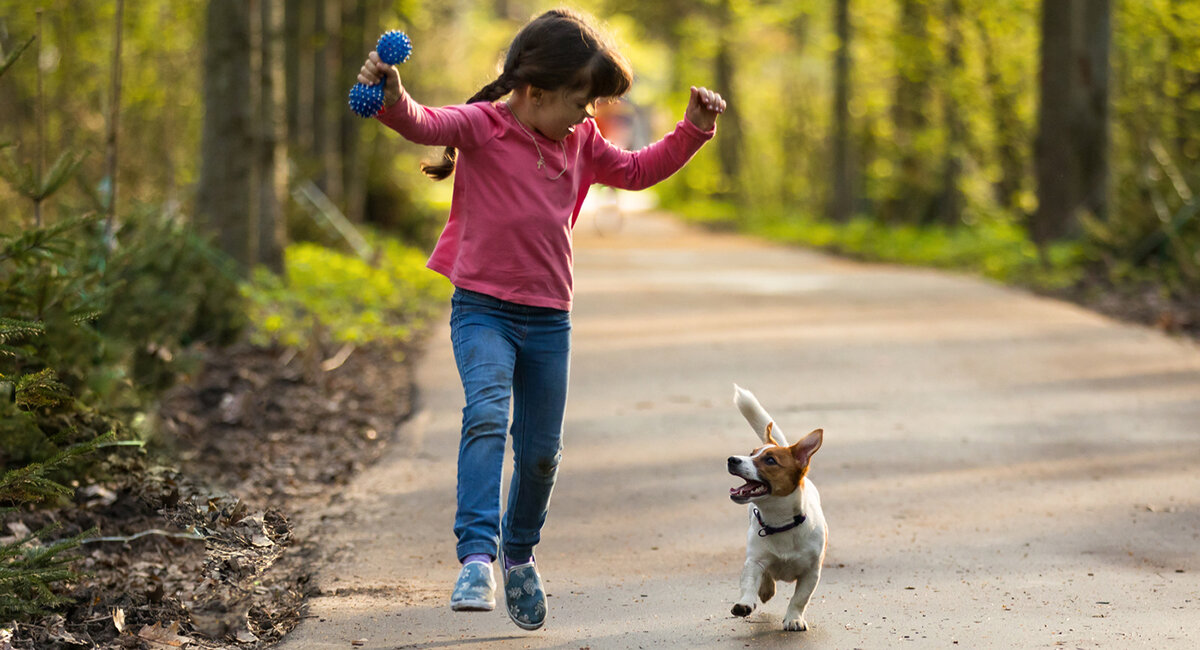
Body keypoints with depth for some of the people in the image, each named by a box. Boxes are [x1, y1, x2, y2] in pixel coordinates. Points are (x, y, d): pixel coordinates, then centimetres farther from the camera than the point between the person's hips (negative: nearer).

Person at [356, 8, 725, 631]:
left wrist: (694, 130, 15)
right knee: (487, 414, -28)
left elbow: (637, 170, 25)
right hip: (482, 308, -5)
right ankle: (477, 555, -32)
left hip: (548, 317, 5)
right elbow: (426, 124, -30)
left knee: (541, 451, 12)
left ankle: (519, 551, 37)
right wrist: (393, 99, -51)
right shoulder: (481, 126, -10)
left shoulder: (580, 142, 8)